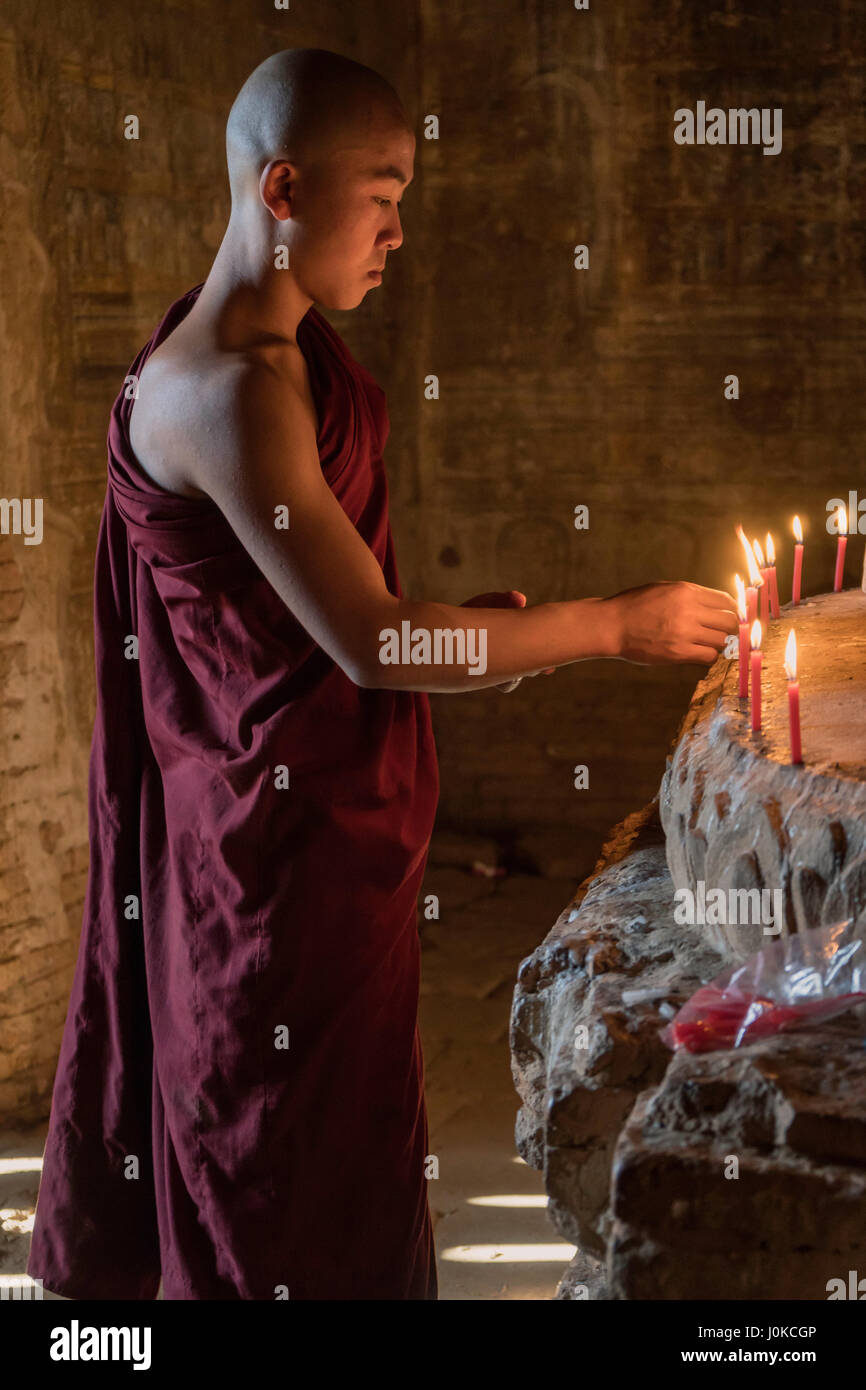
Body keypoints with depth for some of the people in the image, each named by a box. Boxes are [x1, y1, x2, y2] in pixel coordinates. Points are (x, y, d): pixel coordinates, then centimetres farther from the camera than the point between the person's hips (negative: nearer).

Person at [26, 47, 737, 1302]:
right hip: (285, 829, -10)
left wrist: (467, 621, 3)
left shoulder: (285, 342, 7)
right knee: (293, 1155, 6)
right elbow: (371, 645, -27)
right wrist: (614, 626, -19)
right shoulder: (230, 390, -24)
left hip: (338, 815, 10)